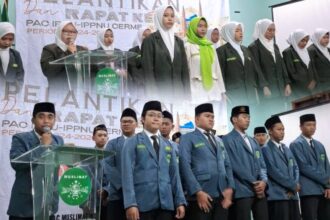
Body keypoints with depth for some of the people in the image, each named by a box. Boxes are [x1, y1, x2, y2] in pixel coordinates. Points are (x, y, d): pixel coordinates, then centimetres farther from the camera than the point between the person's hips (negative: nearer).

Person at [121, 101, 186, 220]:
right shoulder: (132, 142, 5)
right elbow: (127, 174, -5)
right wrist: (130, 203, -15)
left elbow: (174, 174, 14)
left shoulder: (168, 145, 18)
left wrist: (180, 201, 5)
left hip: (166, 203, 4)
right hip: (142, 203, -3)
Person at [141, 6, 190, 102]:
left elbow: (184, 70, 12)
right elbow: (148, 71, -8)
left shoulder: (178, 41, 15)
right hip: (159, 94, -5)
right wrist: (154, 97, -16)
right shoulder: (150, 40, -1)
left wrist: (187, 95, 4)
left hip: (178, 93, 5)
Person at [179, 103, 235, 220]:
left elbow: (227, 165, 17)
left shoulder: (218, 140, 23)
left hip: (222, 195, 5)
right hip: (201, 195, -5)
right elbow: (185, 166, -8)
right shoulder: (188, 138, 3)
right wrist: (198, 192, -17)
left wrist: (230, 188, 1)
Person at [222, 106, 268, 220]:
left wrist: (263, 181, -3)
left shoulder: (253, 141, 23)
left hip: (259, 190, 7)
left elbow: (262, 164, 17)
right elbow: (235, 166, -11)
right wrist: (254, 183, -11)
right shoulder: (228, 140, -2)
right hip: (242, 191, -7)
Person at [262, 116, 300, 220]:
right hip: (277, 195, -7)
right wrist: (293, 185, -9)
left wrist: (295, 185, -3)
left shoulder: (286, 149, 20)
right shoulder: (266, 149, -5)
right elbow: (273, 171, -13)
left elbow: (295, 168, 16)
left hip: (292, 194, 7)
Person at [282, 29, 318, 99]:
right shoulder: (288, 52, -7)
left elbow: (312, 68, 20)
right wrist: (306, 85, -9)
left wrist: (314, 81, 1)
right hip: (298, 91, -7)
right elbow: (292, 73, -12)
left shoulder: (306, 51, 17)